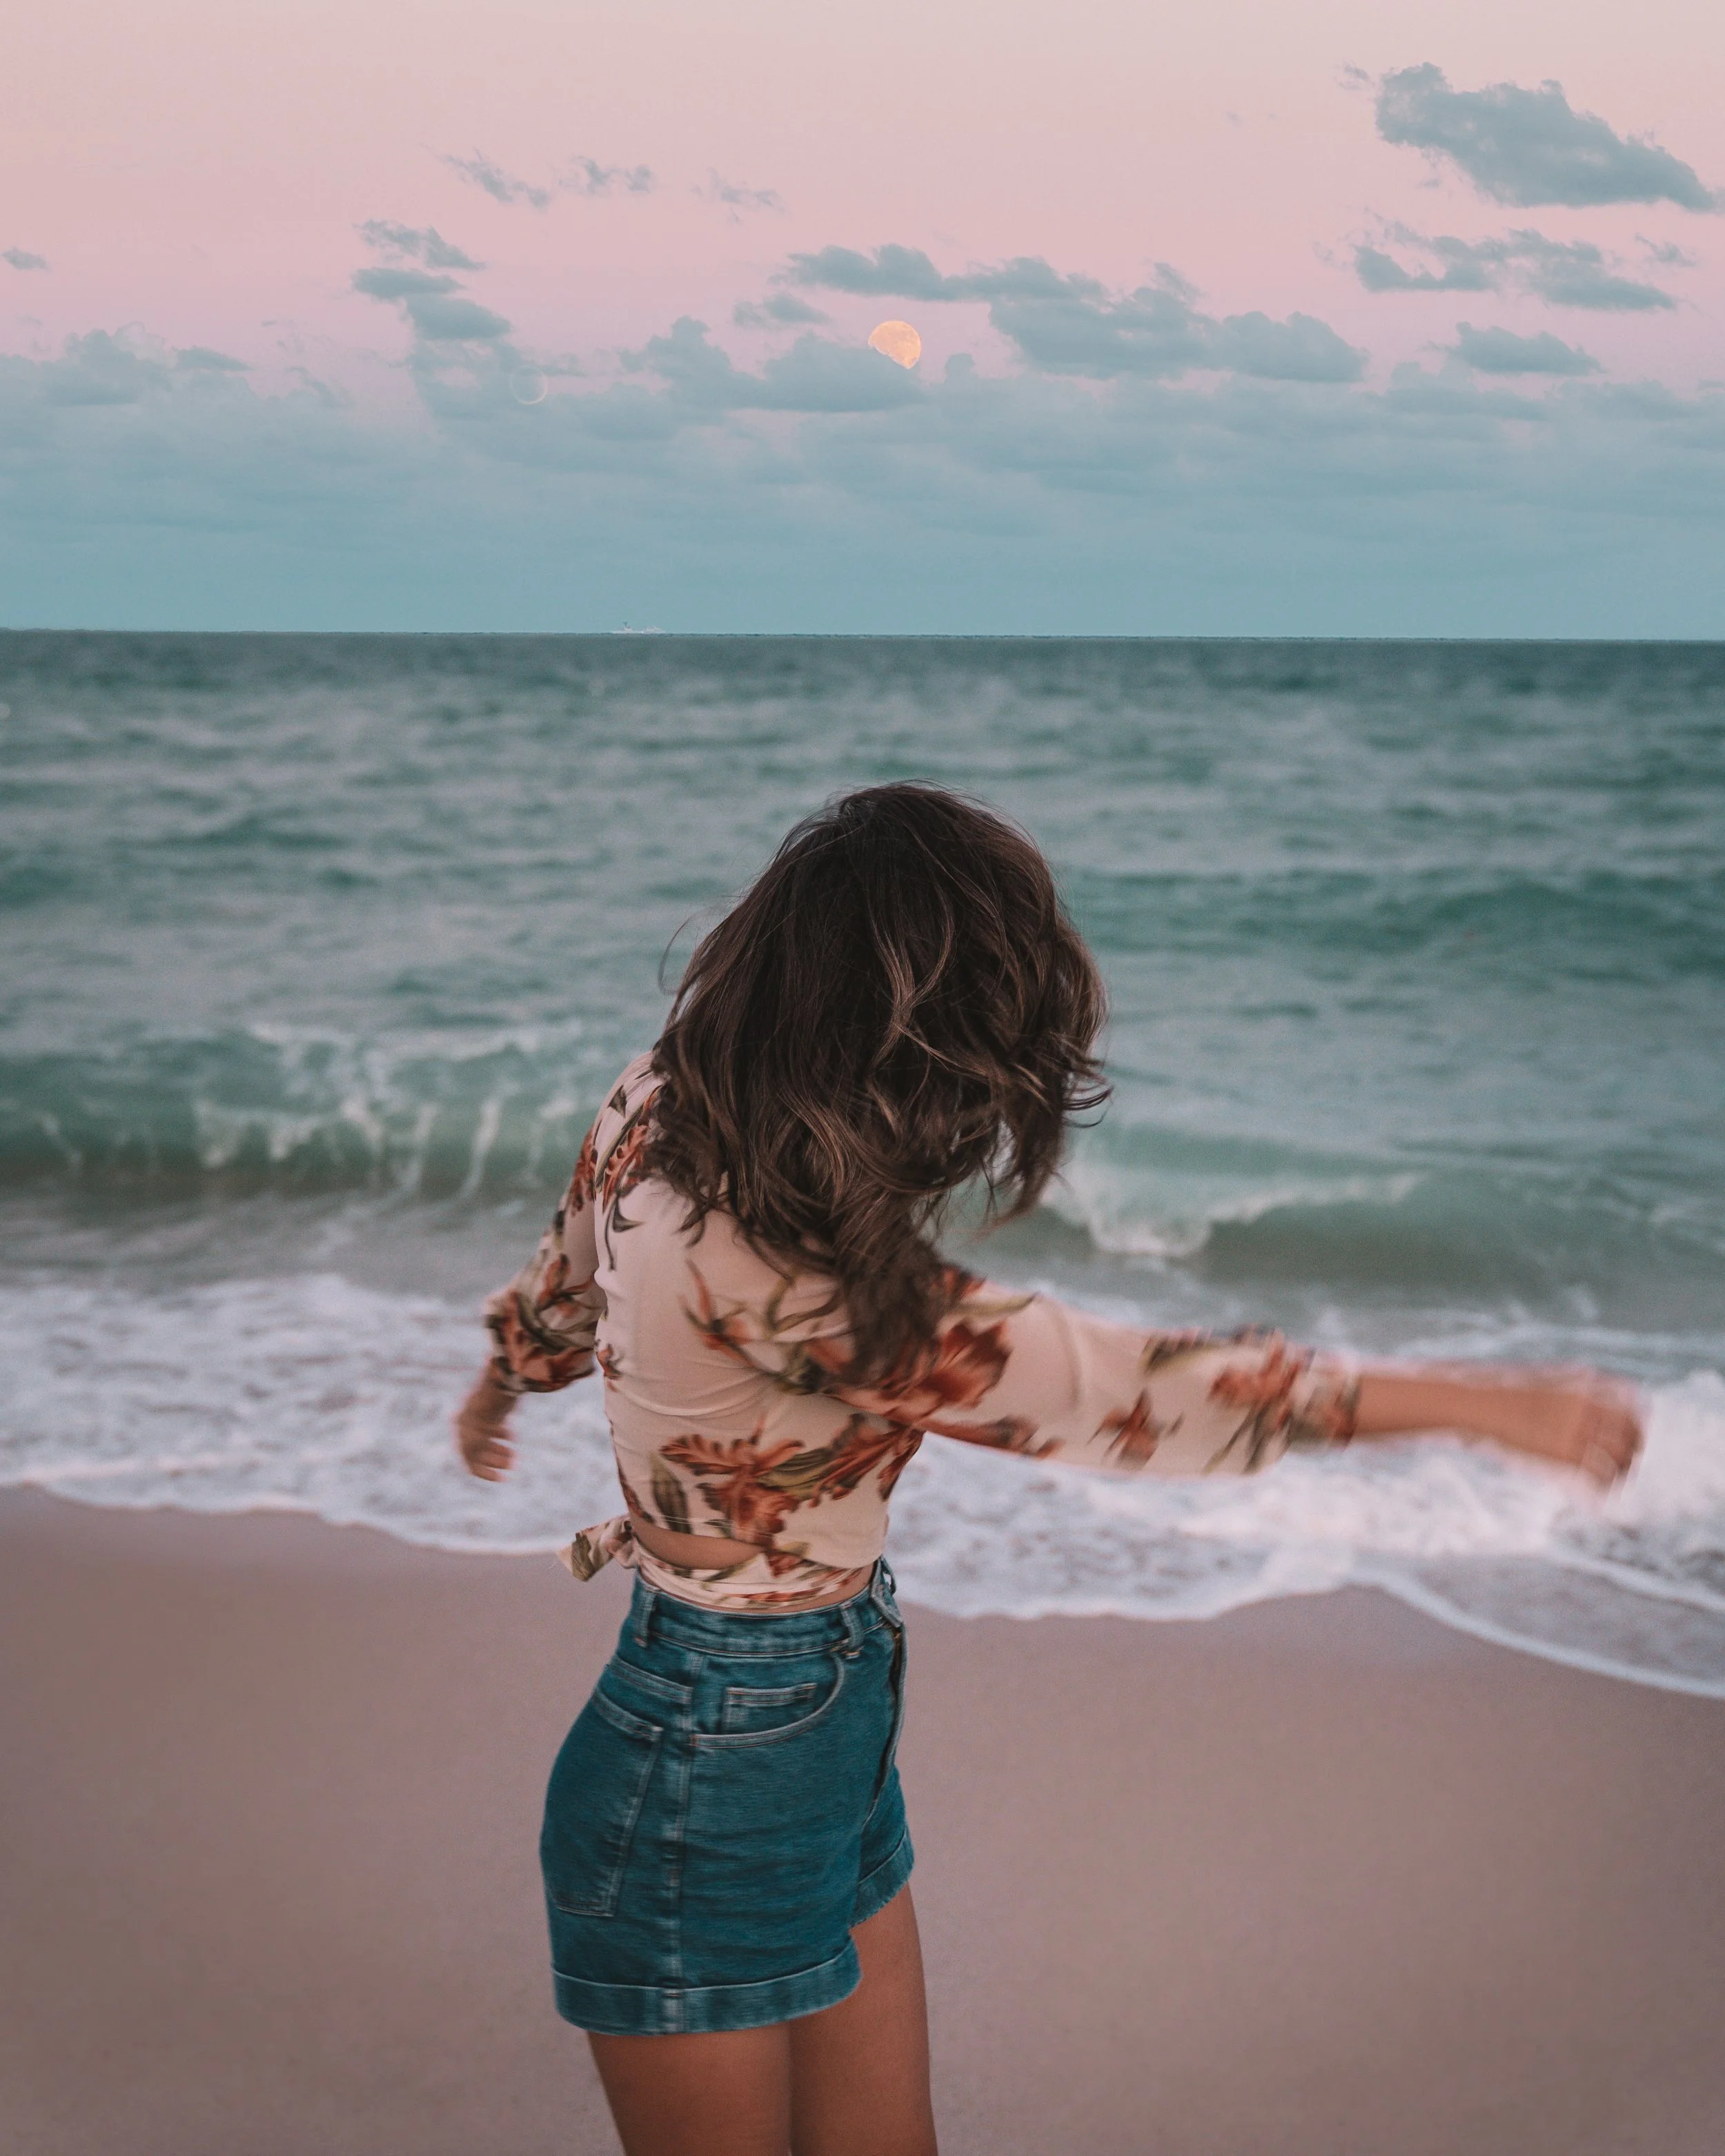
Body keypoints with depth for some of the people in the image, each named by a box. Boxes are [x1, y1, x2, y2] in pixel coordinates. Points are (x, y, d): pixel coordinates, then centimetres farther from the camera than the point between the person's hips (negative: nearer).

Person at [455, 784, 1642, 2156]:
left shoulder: (663, 1116, -7)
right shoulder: (775, 1271, -34)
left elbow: (562, 1290, 14)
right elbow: (1106, 1392, -29)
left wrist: (499, 1393, 38)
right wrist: (1479, 1402, -21)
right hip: (709, 1795, -9)